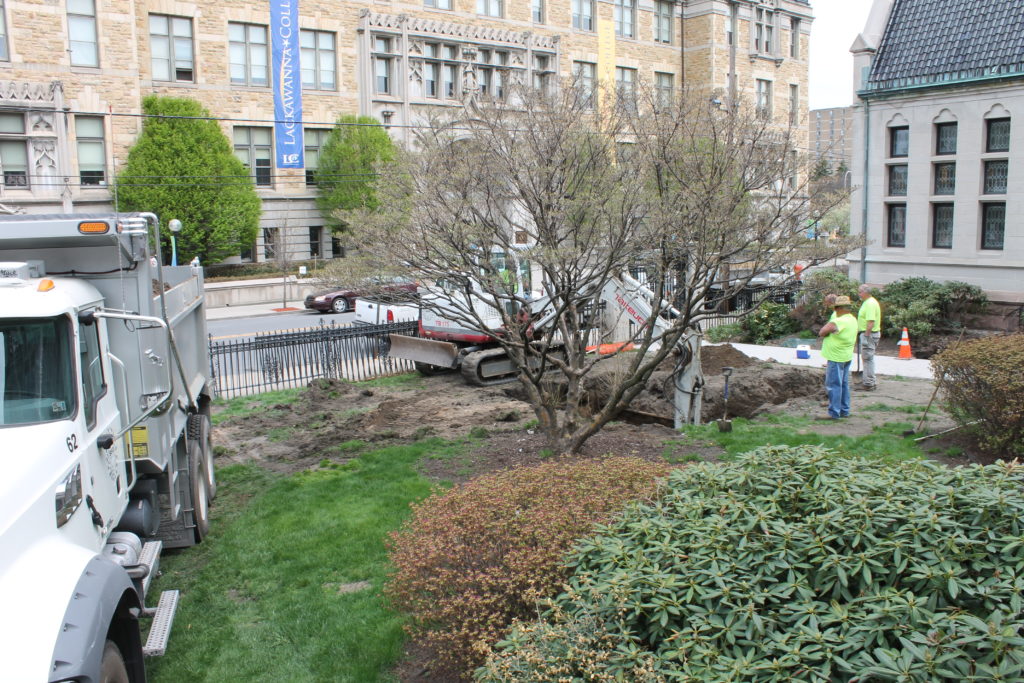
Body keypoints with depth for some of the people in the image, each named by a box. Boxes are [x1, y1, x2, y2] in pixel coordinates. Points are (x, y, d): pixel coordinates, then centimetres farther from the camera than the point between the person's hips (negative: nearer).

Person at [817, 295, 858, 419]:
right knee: (844, 385, 15)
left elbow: (821, 333, -17)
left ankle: (834, 413, -3)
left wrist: (826, 325, 1)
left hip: (836, 358, -10)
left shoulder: (838, 322, -22)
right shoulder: (853, 320, 10)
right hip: (847, 356, 10)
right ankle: (845, 411, 22)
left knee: (833, 385, -5)